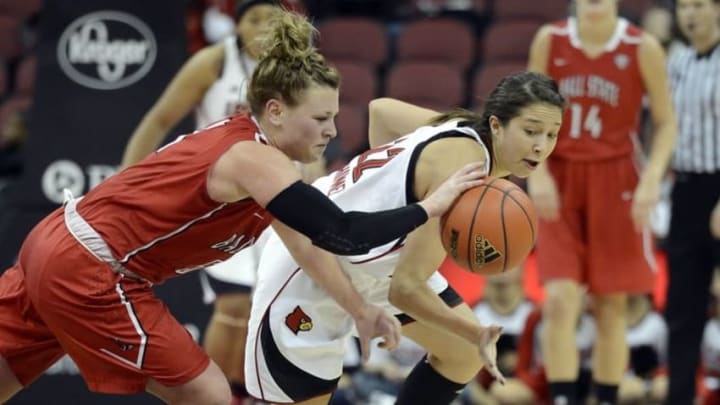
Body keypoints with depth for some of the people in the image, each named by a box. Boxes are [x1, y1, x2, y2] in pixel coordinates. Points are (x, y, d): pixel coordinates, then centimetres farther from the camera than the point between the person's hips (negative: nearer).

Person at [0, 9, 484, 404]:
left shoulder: (242, 141, 10)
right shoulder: (255, 161, -18)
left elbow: (308, 240, 17)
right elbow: (341, 235, -26)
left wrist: (362, 310, 14)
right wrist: (429, 207, -16)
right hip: (87, 275, -9)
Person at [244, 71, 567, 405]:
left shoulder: (464, 128, -7)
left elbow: (381, 109, 12)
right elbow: (405, 288, -33)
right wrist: (477, 334, -39)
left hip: (372, 259, 10)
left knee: (465, 352, 9)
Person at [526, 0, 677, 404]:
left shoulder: (643, 48, -7)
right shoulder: (550, 40, -2)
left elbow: (666, 121, -1)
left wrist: (652, 179, -13)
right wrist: (537, 172, -8)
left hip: (616, 183, -1)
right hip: (560, 179, 1)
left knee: (612, 307, 4)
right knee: (560, 302, -10)